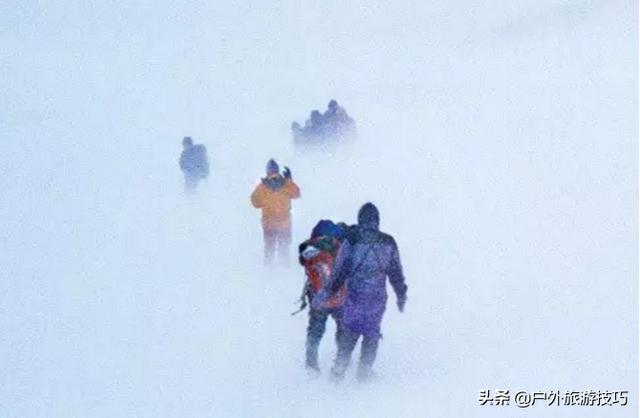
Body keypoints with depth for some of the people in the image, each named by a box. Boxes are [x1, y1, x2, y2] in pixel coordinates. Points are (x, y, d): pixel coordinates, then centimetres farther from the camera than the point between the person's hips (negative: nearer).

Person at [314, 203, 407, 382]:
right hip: (378, 297, 1)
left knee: (349, 331, 13)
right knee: (372, 333, 16)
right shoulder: (388, 243, -1)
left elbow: (339, 271, -6)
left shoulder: (351, 241, -8)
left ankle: (339, 368, 9)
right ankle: (364, 371, 16)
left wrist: (326, 293, 3)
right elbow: (396, 273, 6)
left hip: (355, 296, -1)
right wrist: (401, 296, 19)